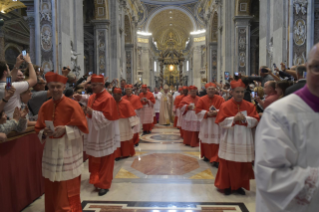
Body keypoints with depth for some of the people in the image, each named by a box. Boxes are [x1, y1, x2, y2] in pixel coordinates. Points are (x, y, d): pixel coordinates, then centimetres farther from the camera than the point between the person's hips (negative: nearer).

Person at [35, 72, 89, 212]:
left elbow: (82, 128, -8)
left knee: (68, 191, 3)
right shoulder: (44, 107, 4)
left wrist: (65, 129, -22)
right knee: (52, 191, 14)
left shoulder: (72, 105, -10)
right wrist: (44, 132, -13)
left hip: (68, 152, -4)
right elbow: (39, 130, 9)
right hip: (51, 152, 5)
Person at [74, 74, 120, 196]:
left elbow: (108, 117, -24)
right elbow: (88, 100, 27)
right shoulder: (93, 96, 4)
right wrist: (81, 98, 8)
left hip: (105, 136, -8)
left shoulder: (108, 98, -19)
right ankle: (97, 179, 36)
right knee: (94, 159, 18)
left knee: (105, 161, 5)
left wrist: (92, 112, -27)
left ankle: (104, 185, 16)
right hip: (94, 134, 8)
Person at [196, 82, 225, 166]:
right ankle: (207, 155, 31)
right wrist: (207, 113, -18)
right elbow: (198, 110, -5)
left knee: (216, 142, -5)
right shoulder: (201, 99, 0)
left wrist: (216, 112, -22)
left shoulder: (220, 99, 0)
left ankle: (215, 159, 0)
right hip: (206, 123, 1)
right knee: (206, 141, 11)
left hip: (216, 123, -1)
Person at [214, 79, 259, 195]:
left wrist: (245, 119, -18)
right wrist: (234, 119, -20)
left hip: (244, 140, 3)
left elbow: (255, 120, 0)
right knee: (228, 164, 3)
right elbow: (221, 122, -9)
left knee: (243, 165, 8)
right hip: (230, 139, -3)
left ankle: (239, 185, 25)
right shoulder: (225, 105, -4)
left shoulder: (250, 105, 4)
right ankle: (227, 185, 19)